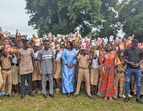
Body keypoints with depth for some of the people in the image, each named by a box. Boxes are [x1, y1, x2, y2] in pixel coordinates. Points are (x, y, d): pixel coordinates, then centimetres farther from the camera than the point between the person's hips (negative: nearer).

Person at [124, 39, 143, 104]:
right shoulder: (127, 50, 3)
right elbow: (124, 59, 3)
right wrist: (130, 63, -14)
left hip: (137, 69, 1)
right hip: (129, 69, -1)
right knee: (127, 83, 5)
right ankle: (127, 96, 18)